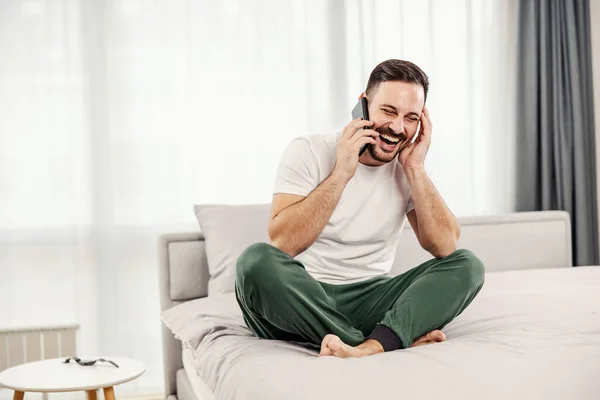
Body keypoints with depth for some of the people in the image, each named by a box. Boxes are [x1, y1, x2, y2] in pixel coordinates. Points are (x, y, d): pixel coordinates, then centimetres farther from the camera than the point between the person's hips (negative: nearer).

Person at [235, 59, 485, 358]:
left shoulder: (407, 169, 5)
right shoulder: (309, 151, -6)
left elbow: (446, 248, -7)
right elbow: (282, 244, -19)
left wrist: (415, 169, -12)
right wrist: (340, 173, -23)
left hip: (368, 301, 3)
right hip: (300, 301, -3)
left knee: (467, 265, -15)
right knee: (257, 260, -34)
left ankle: (371, 346, -36)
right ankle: (400, 340, -27)